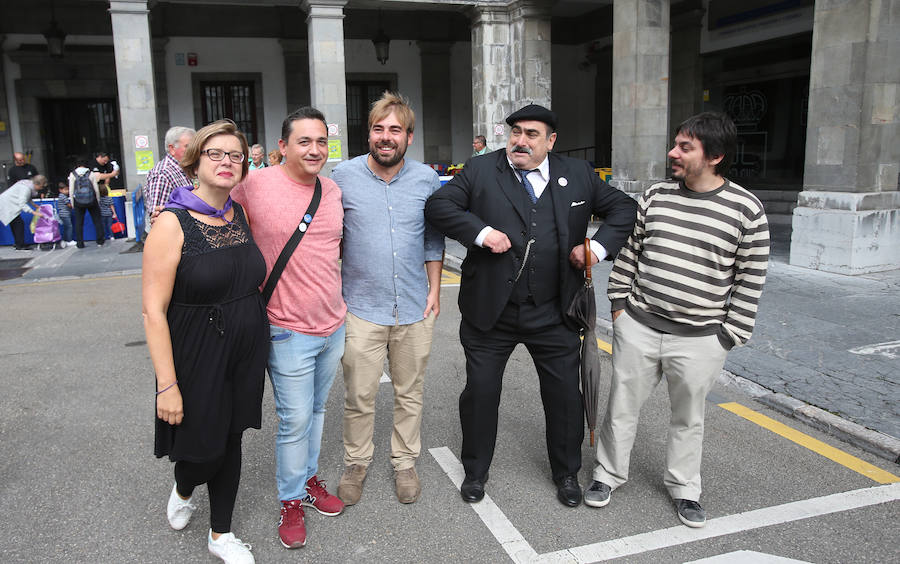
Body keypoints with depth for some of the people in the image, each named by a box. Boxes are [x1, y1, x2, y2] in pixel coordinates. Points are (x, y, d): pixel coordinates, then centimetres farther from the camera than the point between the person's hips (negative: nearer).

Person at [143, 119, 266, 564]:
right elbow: (153, 310, -16)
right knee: (202, 449, 5)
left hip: (245, 352, 5)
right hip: (197, 356, -5)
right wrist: (168, 384, -18)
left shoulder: (241, 217, 3)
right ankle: (182, 489, 42)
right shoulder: (173, 224, -15)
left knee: (231, 440, 15)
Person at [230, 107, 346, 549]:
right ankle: (291, 500, 26)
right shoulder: (256, 185, -14)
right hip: (289, 331, -5)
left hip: (333, 324, 6)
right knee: (295, 419, 4)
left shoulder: (333, 190, 4)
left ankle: (309, 477, 41)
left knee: (317, 409, 21)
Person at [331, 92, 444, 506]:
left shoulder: (427, 179, 2)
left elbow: (434, 240, 10)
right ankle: (356, 464, 27)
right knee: (359, 397, 5)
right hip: (362, 309, -2)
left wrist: (434, 290, 5)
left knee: (410, 394, 13)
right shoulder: (344, 176, -3)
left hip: (415, 309, 2)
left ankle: (405, 463, 31)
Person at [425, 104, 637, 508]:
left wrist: (600, 246, -4)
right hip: (490, 309, -1)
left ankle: (566, 473, 34)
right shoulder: (480, 171, -1)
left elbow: (622, 207, 12)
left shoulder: (578, 175, 4)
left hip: (553, 312, 1)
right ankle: (475, 471, 31)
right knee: (480, 391, 8)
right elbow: (438, 204, -9)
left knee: (564, 394, 10)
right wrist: (481, 232, -21)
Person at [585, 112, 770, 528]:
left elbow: (751, 278, -3)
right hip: (638, 327, 2)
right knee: (622, 406, 13)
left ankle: (683, 487, 37)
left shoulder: (746, 209, -7)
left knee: (689, 417, 16)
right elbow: (629, 251, 9)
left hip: (700, 340, -2)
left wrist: (730, 335, -3)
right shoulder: (655, 196, 1)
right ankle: (608, 473, 34)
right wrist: (618, 303, 7)